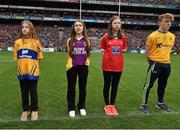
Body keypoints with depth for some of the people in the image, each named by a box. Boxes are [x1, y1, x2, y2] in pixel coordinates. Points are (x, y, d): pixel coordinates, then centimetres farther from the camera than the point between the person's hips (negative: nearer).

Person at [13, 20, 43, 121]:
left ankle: (34, 110, 24)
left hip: (33, 72, -2)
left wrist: (33, 65, -1)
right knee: (24, 92, 13)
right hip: (22, 72, 3)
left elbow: (39, 57, 1)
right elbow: (16, 58, 9)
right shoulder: (17, 42, 2)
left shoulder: (36, 41, -4)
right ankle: (25, 111, 28)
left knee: (33, 92, 7)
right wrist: (21, 66, 3)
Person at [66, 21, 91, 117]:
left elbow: (88, 53, 11)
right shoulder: (70, 40, 1)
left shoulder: (86, 40, 4)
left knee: (82, 87, 12)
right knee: (71, 88, 7)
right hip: (72, 67, -1)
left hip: (83, 67, 1)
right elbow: (68, 54, 5)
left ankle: (82, 107, 28)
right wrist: (69, 64, -1)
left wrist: (86, 62, 3)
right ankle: (71, 108, 21)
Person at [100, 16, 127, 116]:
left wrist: (121, 51, -3)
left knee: (115, 86, 12)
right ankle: (107, 105, 26)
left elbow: (124, 49, 12)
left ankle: (112, 105, 29)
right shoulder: (106, 37, -5)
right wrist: (106, 53, -6)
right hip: (107, 65, -2)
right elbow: (102, 49, 7)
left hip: (118, 65, 2)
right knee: (107, 85, 9)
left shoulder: (122, 37, 1)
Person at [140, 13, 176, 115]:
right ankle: (144, 105, 11)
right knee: (149, 84, -1)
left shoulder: (172, 36, 7)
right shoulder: (152, 36, -10)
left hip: (167, 64, 6)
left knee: (163, 85, 17)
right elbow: (147, 52, -5)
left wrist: (165, 59, 16)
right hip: (155, 63, -6)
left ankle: (160, 103, 34)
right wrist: (152, 63, 0)